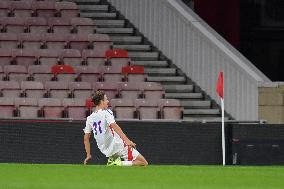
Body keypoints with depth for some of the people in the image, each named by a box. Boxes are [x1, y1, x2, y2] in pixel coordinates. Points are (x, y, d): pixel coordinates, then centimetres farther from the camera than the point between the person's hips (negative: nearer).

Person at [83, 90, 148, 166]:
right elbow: (114, 126, -25)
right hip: (117, 146, -7)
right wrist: (127, 140, -33)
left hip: (105, 151, 7)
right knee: (144, 163, -7)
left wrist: (88, 155, 19)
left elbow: (86, 138, 11)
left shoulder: (90, 118, 9)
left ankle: (112, 159, 15)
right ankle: (120, 164, -22)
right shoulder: (106, 112, -8)